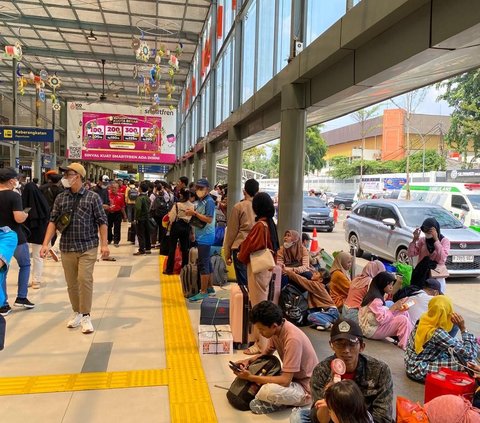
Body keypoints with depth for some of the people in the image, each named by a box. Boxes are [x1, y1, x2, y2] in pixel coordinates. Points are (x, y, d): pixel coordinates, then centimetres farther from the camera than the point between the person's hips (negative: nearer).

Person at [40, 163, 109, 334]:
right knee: (71, 282, 10)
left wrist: (104, 244, -10)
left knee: (84, 279, -10)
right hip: (67, 248, 4)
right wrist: (46, 243, -4)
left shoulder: (92, 197, -4)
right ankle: (77, 312, 26)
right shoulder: (60, 198, 5)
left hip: (88, 247, -3)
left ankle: (86, 316, 3)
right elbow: (53, 221, 5)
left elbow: (101, 221, -4)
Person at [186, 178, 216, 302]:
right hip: (200, 236, 9)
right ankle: (210, 288, 26)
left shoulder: (209, 202, -13)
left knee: (203, 264, -6)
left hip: (205, 237, -9)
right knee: (206, 263, 16)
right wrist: (191, 214, 4)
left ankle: (203, 292, 1)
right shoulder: (200, 201, 13)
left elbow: (209, 219, -21)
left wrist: (194, 213, -20)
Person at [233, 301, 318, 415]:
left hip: (305, 388, -8)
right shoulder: (277, 329, -6)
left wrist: (250, 377, -28)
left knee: (269, 391, -35)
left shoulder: (292, 339, -32)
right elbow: (265, 354, 11)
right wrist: (248, 361, -10)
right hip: (290, 377, 8)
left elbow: (285, 380, -31)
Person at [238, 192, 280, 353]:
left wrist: (241, 256, 0)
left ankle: (261, 344, 9)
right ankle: (259, 337, 33)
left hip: (257, 268, -9)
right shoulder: (271, 224, 5)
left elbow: (250, 245, -21)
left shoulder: (260, 226, -22)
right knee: (262, 302, 19)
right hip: (267, 267, 9)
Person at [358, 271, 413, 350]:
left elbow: (382, 312, 6)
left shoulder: (378, 296, 8)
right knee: (403, 320, -21)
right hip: (372, 330, -10)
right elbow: (382, 320, -27)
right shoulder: (376, 300, -23)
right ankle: (403, 347, -9)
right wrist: (394, 307, -17)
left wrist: (395, 307, -5)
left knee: (404, 313, 4)